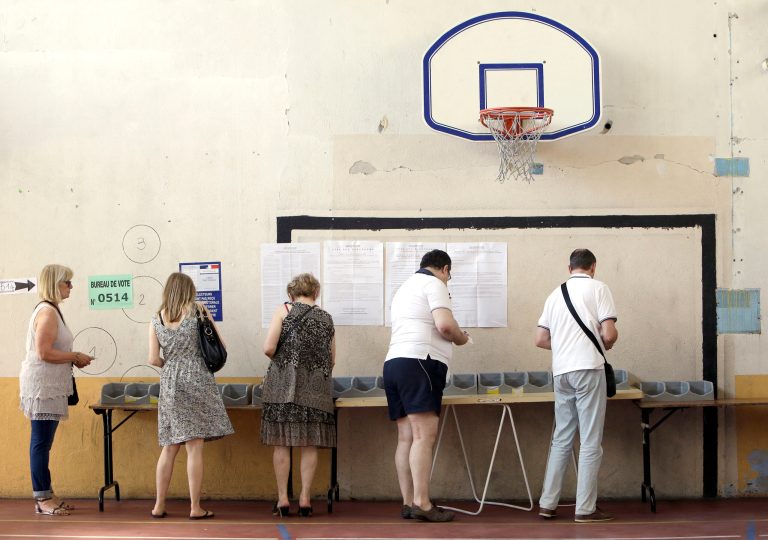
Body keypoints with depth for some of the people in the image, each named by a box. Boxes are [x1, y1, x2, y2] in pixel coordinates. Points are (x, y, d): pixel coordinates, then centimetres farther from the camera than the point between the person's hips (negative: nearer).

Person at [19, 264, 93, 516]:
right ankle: (43, 498, -3)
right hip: (43, 385, -10)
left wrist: (72, 359, 8)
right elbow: (44, 353, -21)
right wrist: (76, 357, -12)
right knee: (41, 442, -6)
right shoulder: (48, 312, -15)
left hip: (49, 386, 10)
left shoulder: (49, 310, 16)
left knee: (42, 443, 12)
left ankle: (45, 496, 16)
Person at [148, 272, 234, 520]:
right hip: (196, 380, -3)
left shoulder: (156, 320, 6)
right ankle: (195, 508, -2)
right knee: (194, 447, -3)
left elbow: (153, 359, 1)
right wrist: (207, 315, 17)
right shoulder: (196, 310, -1)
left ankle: (159, 506, 13)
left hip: (169, 382, 3)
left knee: (170, 447, 11)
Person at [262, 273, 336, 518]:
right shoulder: (326, 319, 12)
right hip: (316, 387, 3)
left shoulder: (284, 310, 1)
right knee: (310, 444, 5)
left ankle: (283, 499, 2)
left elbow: (269, 348, -8)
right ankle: (305, 499, 5)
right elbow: (332, 360, 16)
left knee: (281, 442, 2)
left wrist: (283, 360, 11)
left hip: (284, 385, -2)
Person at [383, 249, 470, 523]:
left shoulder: (405, 287, 28)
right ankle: (421, 503, -21)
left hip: (393, 363, 9)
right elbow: (445, 325, -14)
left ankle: (408, 503, 2)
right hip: (420, 362, -9)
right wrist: (460, 337, 6)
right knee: (424, 434, -14)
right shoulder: (434, 284, 0)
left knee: (406, 437, 5)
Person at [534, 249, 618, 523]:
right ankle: (585, 508, -1)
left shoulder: (555, 294, 15)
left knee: (561, 438, 13)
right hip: (588, 369, -5)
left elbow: (540, 340, 16)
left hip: (561, 371, 6)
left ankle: (547, 503, 13)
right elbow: (609, 333, -9)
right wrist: (607, 343, 13)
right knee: (590, 442, -1)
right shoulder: (598, 288, -1)